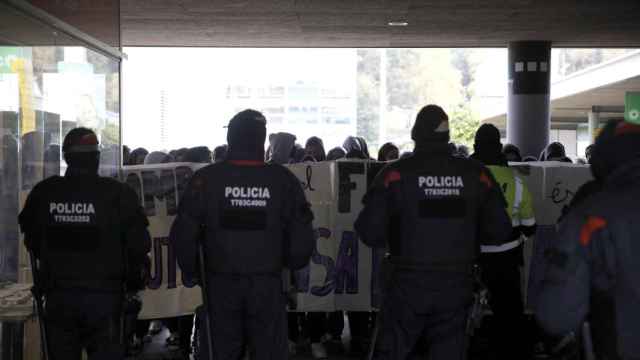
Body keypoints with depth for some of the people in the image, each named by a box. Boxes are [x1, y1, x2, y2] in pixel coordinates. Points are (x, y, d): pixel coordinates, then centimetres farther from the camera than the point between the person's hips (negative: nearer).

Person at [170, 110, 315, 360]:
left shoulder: (206, 179, -7)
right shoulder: (283, 180, -7)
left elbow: (183, 234, -7)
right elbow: (302, 237, -4)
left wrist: (190, 272, 9)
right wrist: (291, 265, 15)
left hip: (222, 284, 1)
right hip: (267, 285, 0)